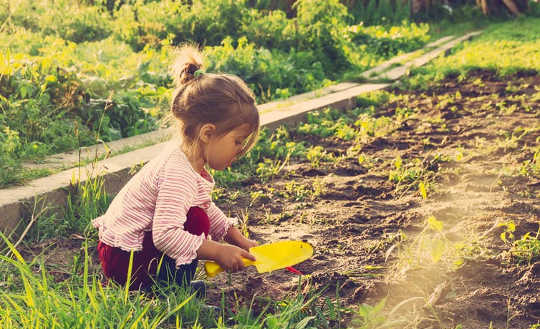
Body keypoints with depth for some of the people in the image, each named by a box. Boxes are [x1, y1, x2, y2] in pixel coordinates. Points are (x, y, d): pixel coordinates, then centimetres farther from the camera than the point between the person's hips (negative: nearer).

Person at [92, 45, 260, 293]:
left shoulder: (189, 160, 3)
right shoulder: (178, 175, -28)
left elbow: (208, 207, 18)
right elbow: (166, 235, -35)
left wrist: (237, 238, 10)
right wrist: (218, 251, -28)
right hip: (123, 261, -10)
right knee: (196, 221, -21)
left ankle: (174, 281, 9)